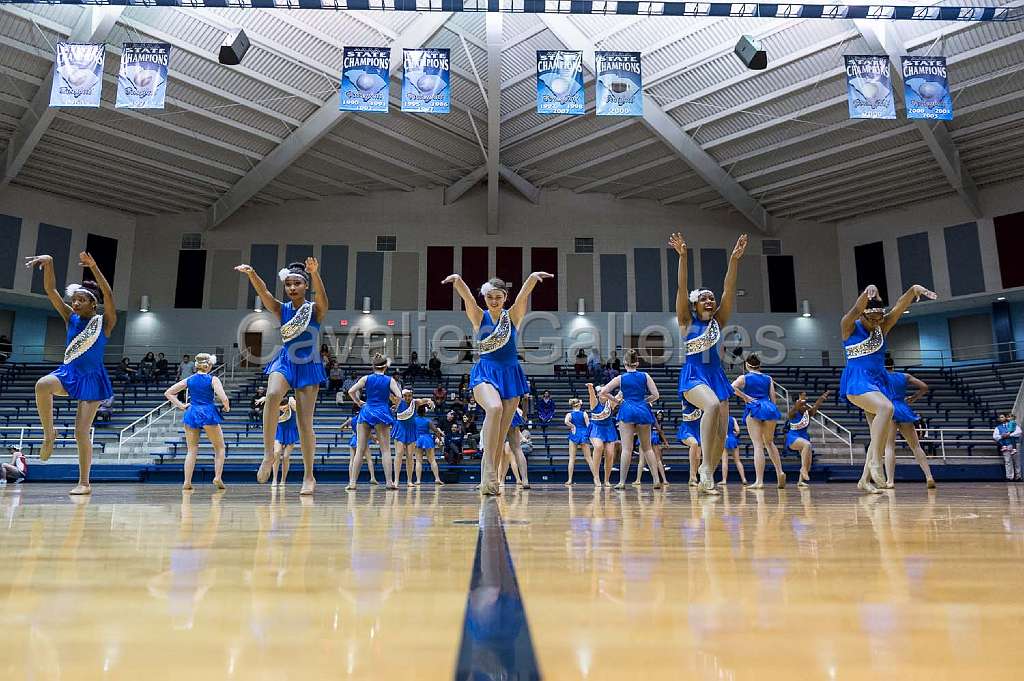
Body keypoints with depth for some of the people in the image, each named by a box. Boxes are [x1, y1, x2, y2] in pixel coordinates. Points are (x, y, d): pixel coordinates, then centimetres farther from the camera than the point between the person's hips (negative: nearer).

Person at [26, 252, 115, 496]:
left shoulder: (104, 322, -5)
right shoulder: (71, 318, 6)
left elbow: (108, 295, -23)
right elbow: (51, 291, -2)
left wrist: (93, 266, -32)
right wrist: (48, 263, -16)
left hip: (92, 378, -3)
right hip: (68, 372, 3)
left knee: (81, 432, -5)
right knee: (42, 385, -33)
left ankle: (84, 483, 7)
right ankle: (49, 433, -12)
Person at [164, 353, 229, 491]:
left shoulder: (189, 380, 7)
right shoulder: (213, 380, -6)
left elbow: (167, 393, 10)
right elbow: (224, 399, -16)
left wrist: (180, 405, 10)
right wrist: (226, 407, 3)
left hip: (191, 413, 4)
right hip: (208, 413, -4)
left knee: (192, 450, 12)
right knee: (219, 447, 11)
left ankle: (187, 482, 6)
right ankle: (218, 477, -1)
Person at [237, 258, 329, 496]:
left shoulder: (315, 310, -4)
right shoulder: (281, 309, 3)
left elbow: (323, 298, -26)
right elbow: (264, 293, -16)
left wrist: (315, 273, -46)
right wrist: (251, 274, -37)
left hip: (309, 366, -1)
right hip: (284, 362, 2)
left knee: (305, 423, -1)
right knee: (272, 395, -32)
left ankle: (309, 476, 12)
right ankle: (268, 454, -23)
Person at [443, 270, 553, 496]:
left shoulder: (513, 316, 6)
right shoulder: (478, 316, 5)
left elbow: (524, 293, -12)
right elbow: (466, 296, -14)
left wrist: (533, 277, -31)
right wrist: (457, 280, -34)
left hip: (510, 375, 3)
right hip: (485, 372, -3)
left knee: (502, 433, 3)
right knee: (494, 408, -32)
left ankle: (491, 481, 16)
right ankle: (488, 475, -32)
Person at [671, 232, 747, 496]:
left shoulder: (718, 321, 12)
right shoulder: (687, 321, 4)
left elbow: (729, 291, 2)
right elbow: (681, 290, -9)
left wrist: (734, 259, -8)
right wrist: (683, 258, -20)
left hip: (717, 376, 5)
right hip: (693, 375, -5)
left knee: (721, 434, -3)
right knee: (712, 405, -35)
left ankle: (707, 478, 16)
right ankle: (705, 469, -31)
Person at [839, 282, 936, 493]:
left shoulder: (881, 328, 10)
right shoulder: (849, 326, -4)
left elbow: (899, 308, -4)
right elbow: (855, 310, -25)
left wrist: (913, 290, -24)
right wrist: (867, 292, -46)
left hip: (879, 381, 7)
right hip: (857, 381, -7)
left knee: (882, 435, 3)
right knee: (886, 407, -34)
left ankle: (864, 480, 11)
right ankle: (874, 461, -31)